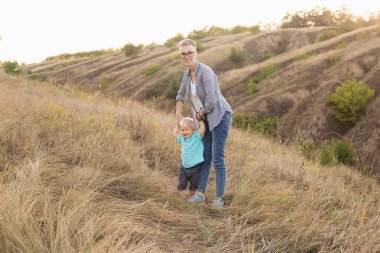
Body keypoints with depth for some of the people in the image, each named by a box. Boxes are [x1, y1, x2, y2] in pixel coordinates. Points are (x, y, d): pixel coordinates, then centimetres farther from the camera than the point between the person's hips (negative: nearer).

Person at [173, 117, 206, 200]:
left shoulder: (197, 137, -10)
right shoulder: (182, 139, 7)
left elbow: (203, 129, -26)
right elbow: (175, 133, 22)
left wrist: (200, 120, -14)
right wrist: (179, 125, 15)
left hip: (195, 168, -4)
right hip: (184, 167, 4)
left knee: (193, 187, 12)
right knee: (181, 186, 4)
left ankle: (191, 197, 31)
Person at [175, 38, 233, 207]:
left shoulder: (205, 72, -22)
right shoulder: (188, 72, 6)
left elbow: (211, 101, -25)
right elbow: (181, 95, 22)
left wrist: (199, 114, -7)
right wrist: (178, 115, 17)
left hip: (220, 116, -8)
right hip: (206, 119, 8)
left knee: (217, 159, -6)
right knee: (204, 158, 10)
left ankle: (219, 198, 5)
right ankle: (200, 193, 18)